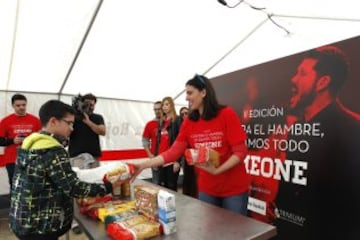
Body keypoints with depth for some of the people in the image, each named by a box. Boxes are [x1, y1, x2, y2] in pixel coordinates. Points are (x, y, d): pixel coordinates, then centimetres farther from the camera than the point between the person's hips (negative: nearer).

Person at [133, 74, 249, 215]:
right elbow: (174, 152, -8)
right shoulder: (188, 122, -2)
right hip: (207, 188, 4)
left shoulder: (227, 114, -14)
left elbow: (240, 152, -15)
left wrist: (217, 170, -28)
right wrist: (144, 165, -17)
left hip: (234, 188, -3)